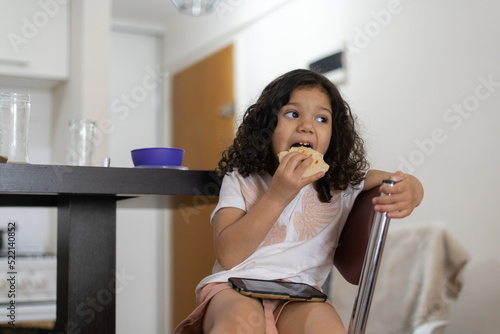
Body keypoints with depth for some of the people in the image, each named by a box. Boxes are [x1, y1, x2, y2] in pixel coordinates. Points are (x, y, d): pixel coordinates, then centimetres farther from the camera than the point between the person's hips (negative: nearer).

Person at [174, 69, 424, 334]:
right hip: (234, 288, -1)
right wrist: (277, 197, -14)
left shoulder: (341, 182, 11)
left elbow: (409, 184, 13)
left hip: (297, 299, 1)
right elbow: (227, 256, -5)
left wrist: (407, 192, -14)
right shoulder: (241, 180, 7)